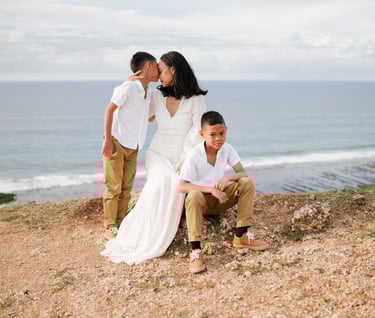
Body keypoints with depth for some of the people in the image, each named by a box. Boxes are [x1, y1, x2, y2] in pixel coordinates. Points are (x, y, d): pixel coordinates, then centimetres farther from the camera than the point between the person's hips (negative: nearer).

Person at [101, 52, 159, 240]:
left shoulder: (149, 92, 10)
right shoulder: (128, 87, -14)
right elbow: (109, 110, -15)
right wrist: (108, 140, -19)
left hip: (133, 147, 7)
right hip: (116, 143, -7)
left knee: (126, 188, 10)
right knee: (113, 187, -3)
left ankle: (121, 225, 18)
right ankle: (109, 228, 5)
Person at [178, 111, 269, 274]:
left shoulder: (227, 149, -8)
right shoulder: (194, 155, -21)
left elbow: (242, 173, -9)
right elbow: (181, 186, -27)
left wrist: (228, 178, -32)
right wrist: (210, 189, -37)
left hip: (221, 199, 4)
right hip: (202, 201, -4)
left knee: (247, 183, -20)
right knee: (193, 195, -40)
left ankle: (241, 236, -12)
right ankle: (195, 250, -36)